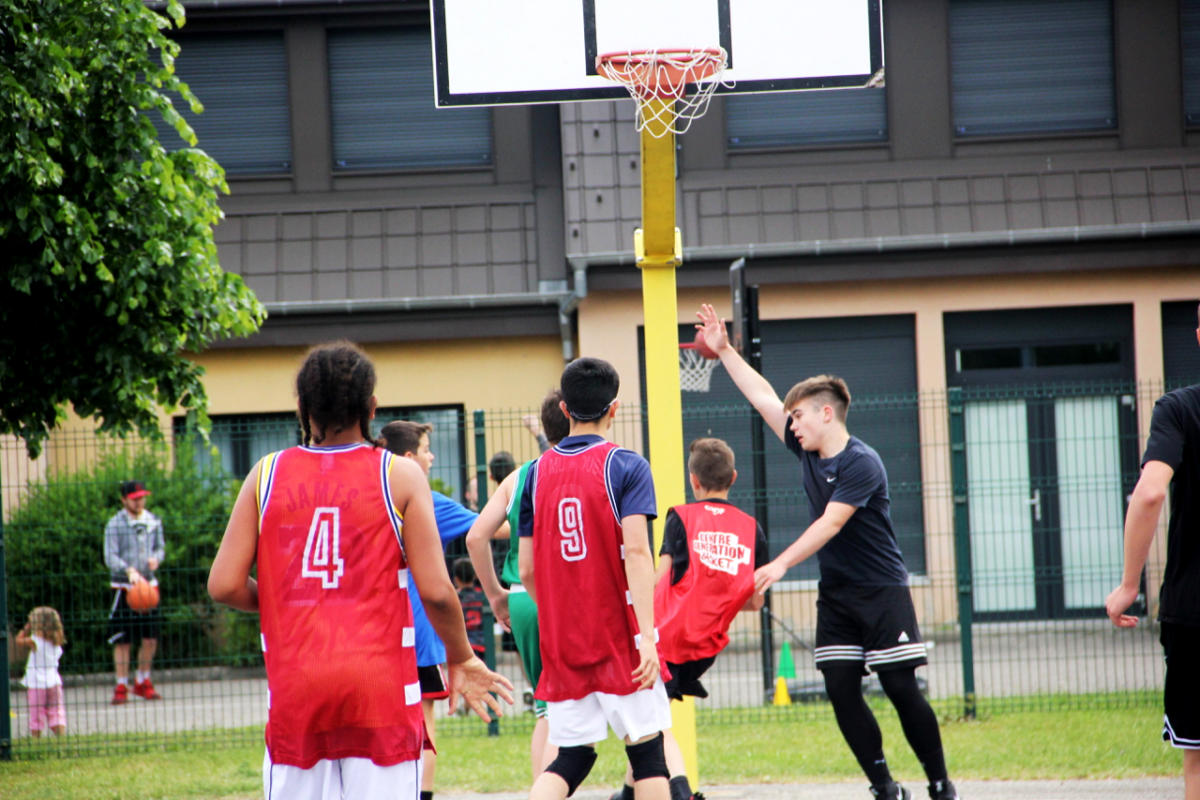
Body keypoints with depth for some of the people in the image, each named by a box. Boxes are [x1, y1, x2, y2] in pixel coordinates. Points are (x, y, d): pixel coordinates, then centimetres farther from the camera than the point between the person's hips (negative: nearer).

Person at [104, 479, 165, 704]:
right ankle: (121, 687, 2)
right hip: (124, 587, -5)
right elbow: (110, 557, -13)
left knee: (151, 638, 7)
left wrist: (156, 558, -8)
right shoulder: (115, 525, -6)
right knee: (122, 641, -3)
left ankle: (142, 682, 23)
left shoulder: (153, 522, 9)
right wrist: (129, 571, -29)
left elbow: (161, 547, 16)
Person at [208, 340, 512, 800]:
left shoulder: (267, 475, 5)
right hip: (380, 687, -2)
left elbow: (224, 585, 1)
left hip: (294, 690, 2)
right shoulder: (399, 476, -1)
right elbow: (435, 590, -5)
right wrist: (460, 660, 12)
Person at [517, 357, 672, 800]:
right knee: (646, 747, 5)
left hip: (561, 642, 4)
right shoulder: (626, 465, -6)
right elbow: (636, 552, -17)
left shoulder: (538, 472, 6)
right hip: (618, 637, -4)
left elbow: (527, 570, 8)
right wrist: (646, 635, -20)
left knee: (572, 757, 9)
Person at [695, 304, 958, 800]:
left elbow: (830, 523, -25)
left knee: (901, 689, -6)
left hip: (881, 591, -7)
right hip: (835, 593, 7)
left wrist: (780, 565, -31)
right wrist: (724, 351, 12)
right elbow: (763, 398, 13)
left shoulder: (862, 464, -17)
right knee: (841, 690, -2)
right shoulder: (807, 452, 6)